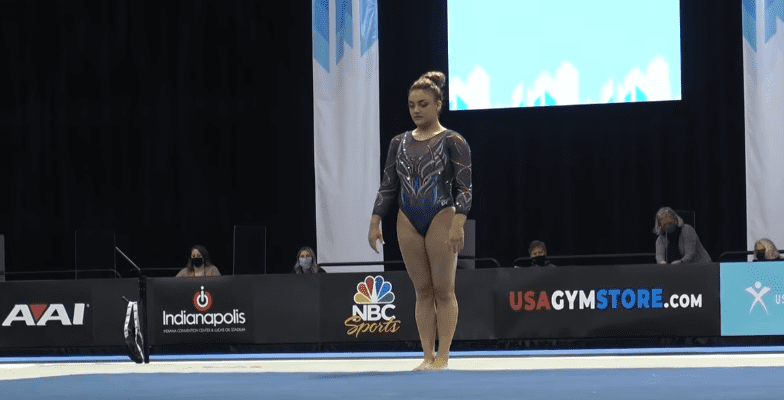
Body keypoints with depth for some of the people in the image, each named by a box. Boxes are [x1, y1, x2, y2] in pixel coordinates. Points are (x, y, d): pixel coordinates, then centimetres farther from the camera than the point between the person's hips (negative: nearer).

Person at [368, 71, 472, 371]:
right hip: (408, 222, 4)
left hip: (441, 218, -4)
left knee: (443, 289, -2)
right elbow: (388, 187, 12)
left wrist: (458, 224, -20)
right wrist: (375, 222, 4)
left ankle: (443, 357, 2)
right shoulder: (399, 143, 10)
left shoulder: (452, 141, -4)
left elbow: (464, 186, -8)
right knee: (422, 291, 5)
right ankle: (428, 356, 7)